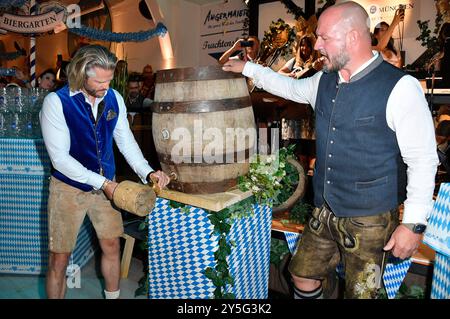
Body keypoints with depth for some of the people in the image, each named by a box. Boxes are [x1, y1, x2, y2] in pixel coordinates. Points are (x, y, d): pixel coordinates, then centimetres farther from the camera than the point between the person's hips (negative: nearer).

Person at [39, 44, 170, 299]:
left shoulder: (114, 98, -5)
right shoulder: (56, 102, -17)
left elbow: (126, 141, 2)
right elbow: (60, 158, -18)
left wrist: (148, 172, -12)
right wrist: (103, 184, -21)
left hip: (106, 184, 4)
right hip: (69, 187, -4)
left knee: (112, 246, 15)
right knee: (59, 258, 6)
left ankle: (113, 296, 38)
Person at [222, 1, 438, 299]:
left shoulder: (400, 87, -17)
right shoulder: (325, 80, 4)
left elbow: (423, 160, -15)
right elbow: (292, 87, 24)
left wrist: (414, 224, -16)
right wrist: (248, 68, 27)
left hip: (370, 219, -6)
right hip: (324, 212, 6)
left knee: (360, 292, 9)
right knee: (303, 275, 17)